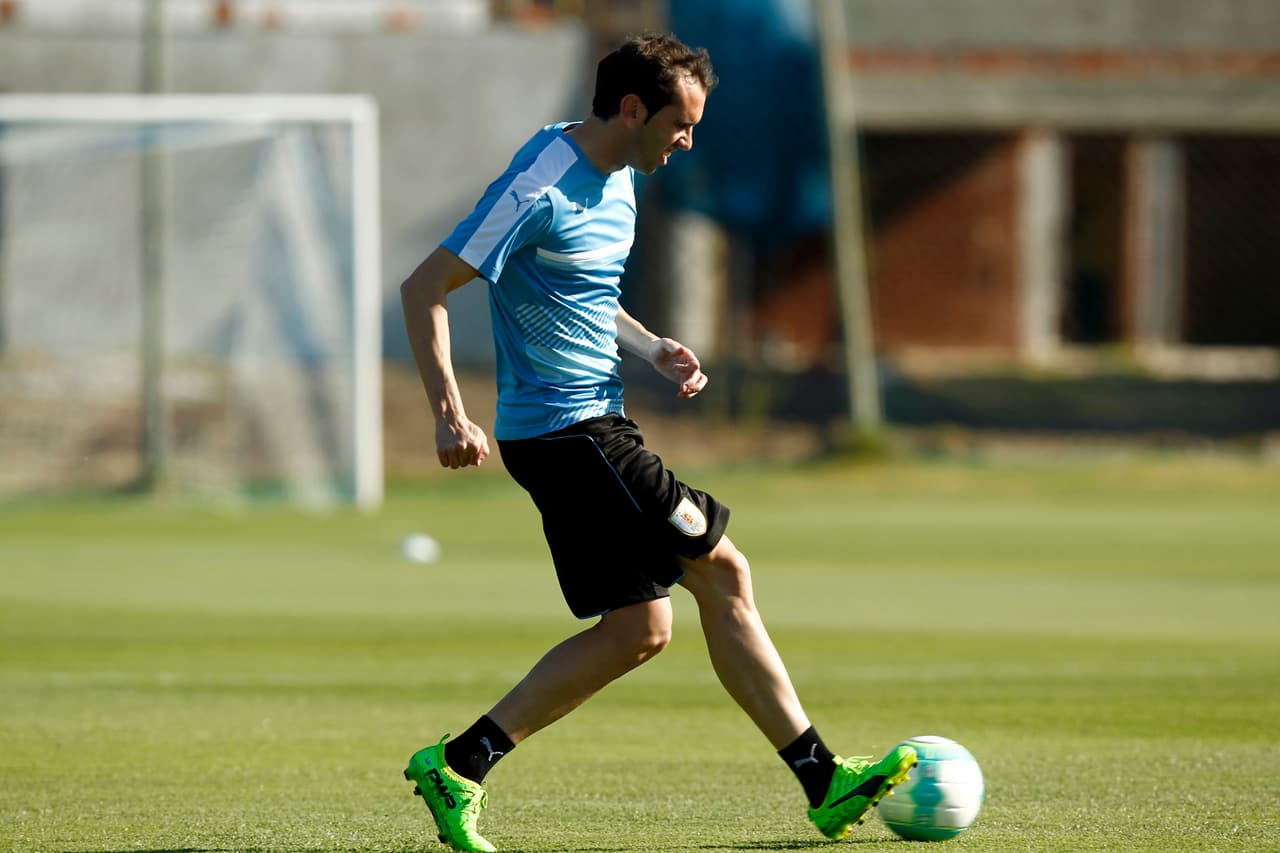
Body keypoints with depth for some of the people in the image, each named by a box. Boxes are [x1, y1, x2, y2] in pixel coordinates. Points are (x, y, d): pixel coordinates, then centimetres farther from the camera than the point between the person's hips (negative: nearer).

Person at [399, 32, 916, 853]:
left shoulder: (618, 180, 12)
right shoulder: (542, 189, -17)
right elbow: (424, 289, -17)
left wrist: (651, 347, 7)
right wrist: (450, 414, -25)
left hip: (596, 423, 10)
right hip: (563, 429, -10)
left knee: (639, 627, 5)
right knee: (722, 571, -7)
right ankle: (824, 780, -1)